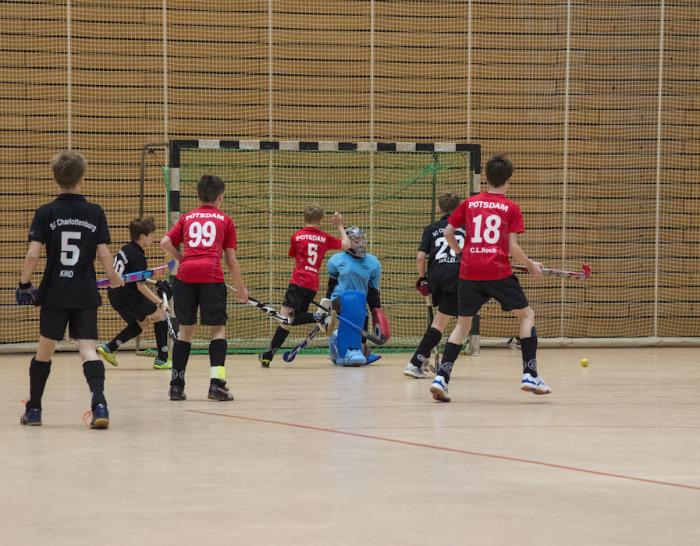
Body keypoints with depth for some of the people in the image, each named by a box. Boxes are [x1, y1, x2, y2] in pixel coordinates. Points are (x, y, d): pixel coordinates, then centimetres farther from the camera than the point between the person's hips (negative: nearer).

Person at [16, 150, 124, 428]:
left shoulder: (45, 213, -5)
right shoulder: (95, 213, -1)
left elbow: (33, 253, -11)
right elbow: (104, 254, -3)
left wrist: (23, 283, 1)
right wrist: (114, 277, 15)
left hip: (54, 293, 0)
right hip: (85, 295, 0)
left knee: (45, 349, 14)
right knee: (88, 349, -4)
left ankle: (33, 409, 23)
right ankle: (99, 403, -26)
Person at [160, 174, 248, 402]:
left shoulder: (187, 218, 21)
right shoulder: (224, 220, 16)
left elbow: (165, 243, 7)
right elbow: (231, 259, 13)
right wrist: (241, 289, 21)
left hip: (185, 275, 2)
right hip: (211, 276, -2)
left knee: (185, 328, 13)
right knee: (218, 329, 3)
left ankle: (176, 384, 12)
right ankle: (216, 382, -11)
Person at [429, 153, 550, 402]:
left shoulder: (469, 204, 10)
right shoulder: (511, 208, 2)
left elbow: (448, 233, 11)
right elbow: (513, 248, -2)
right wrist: (531, 265, 14)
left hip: (469, 272, 3)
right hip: (498, 272, -3)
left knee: (463, 322, 15)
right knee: (526, 314, 13)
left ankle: (441, 377, 1)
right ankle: (530, 375, 3)